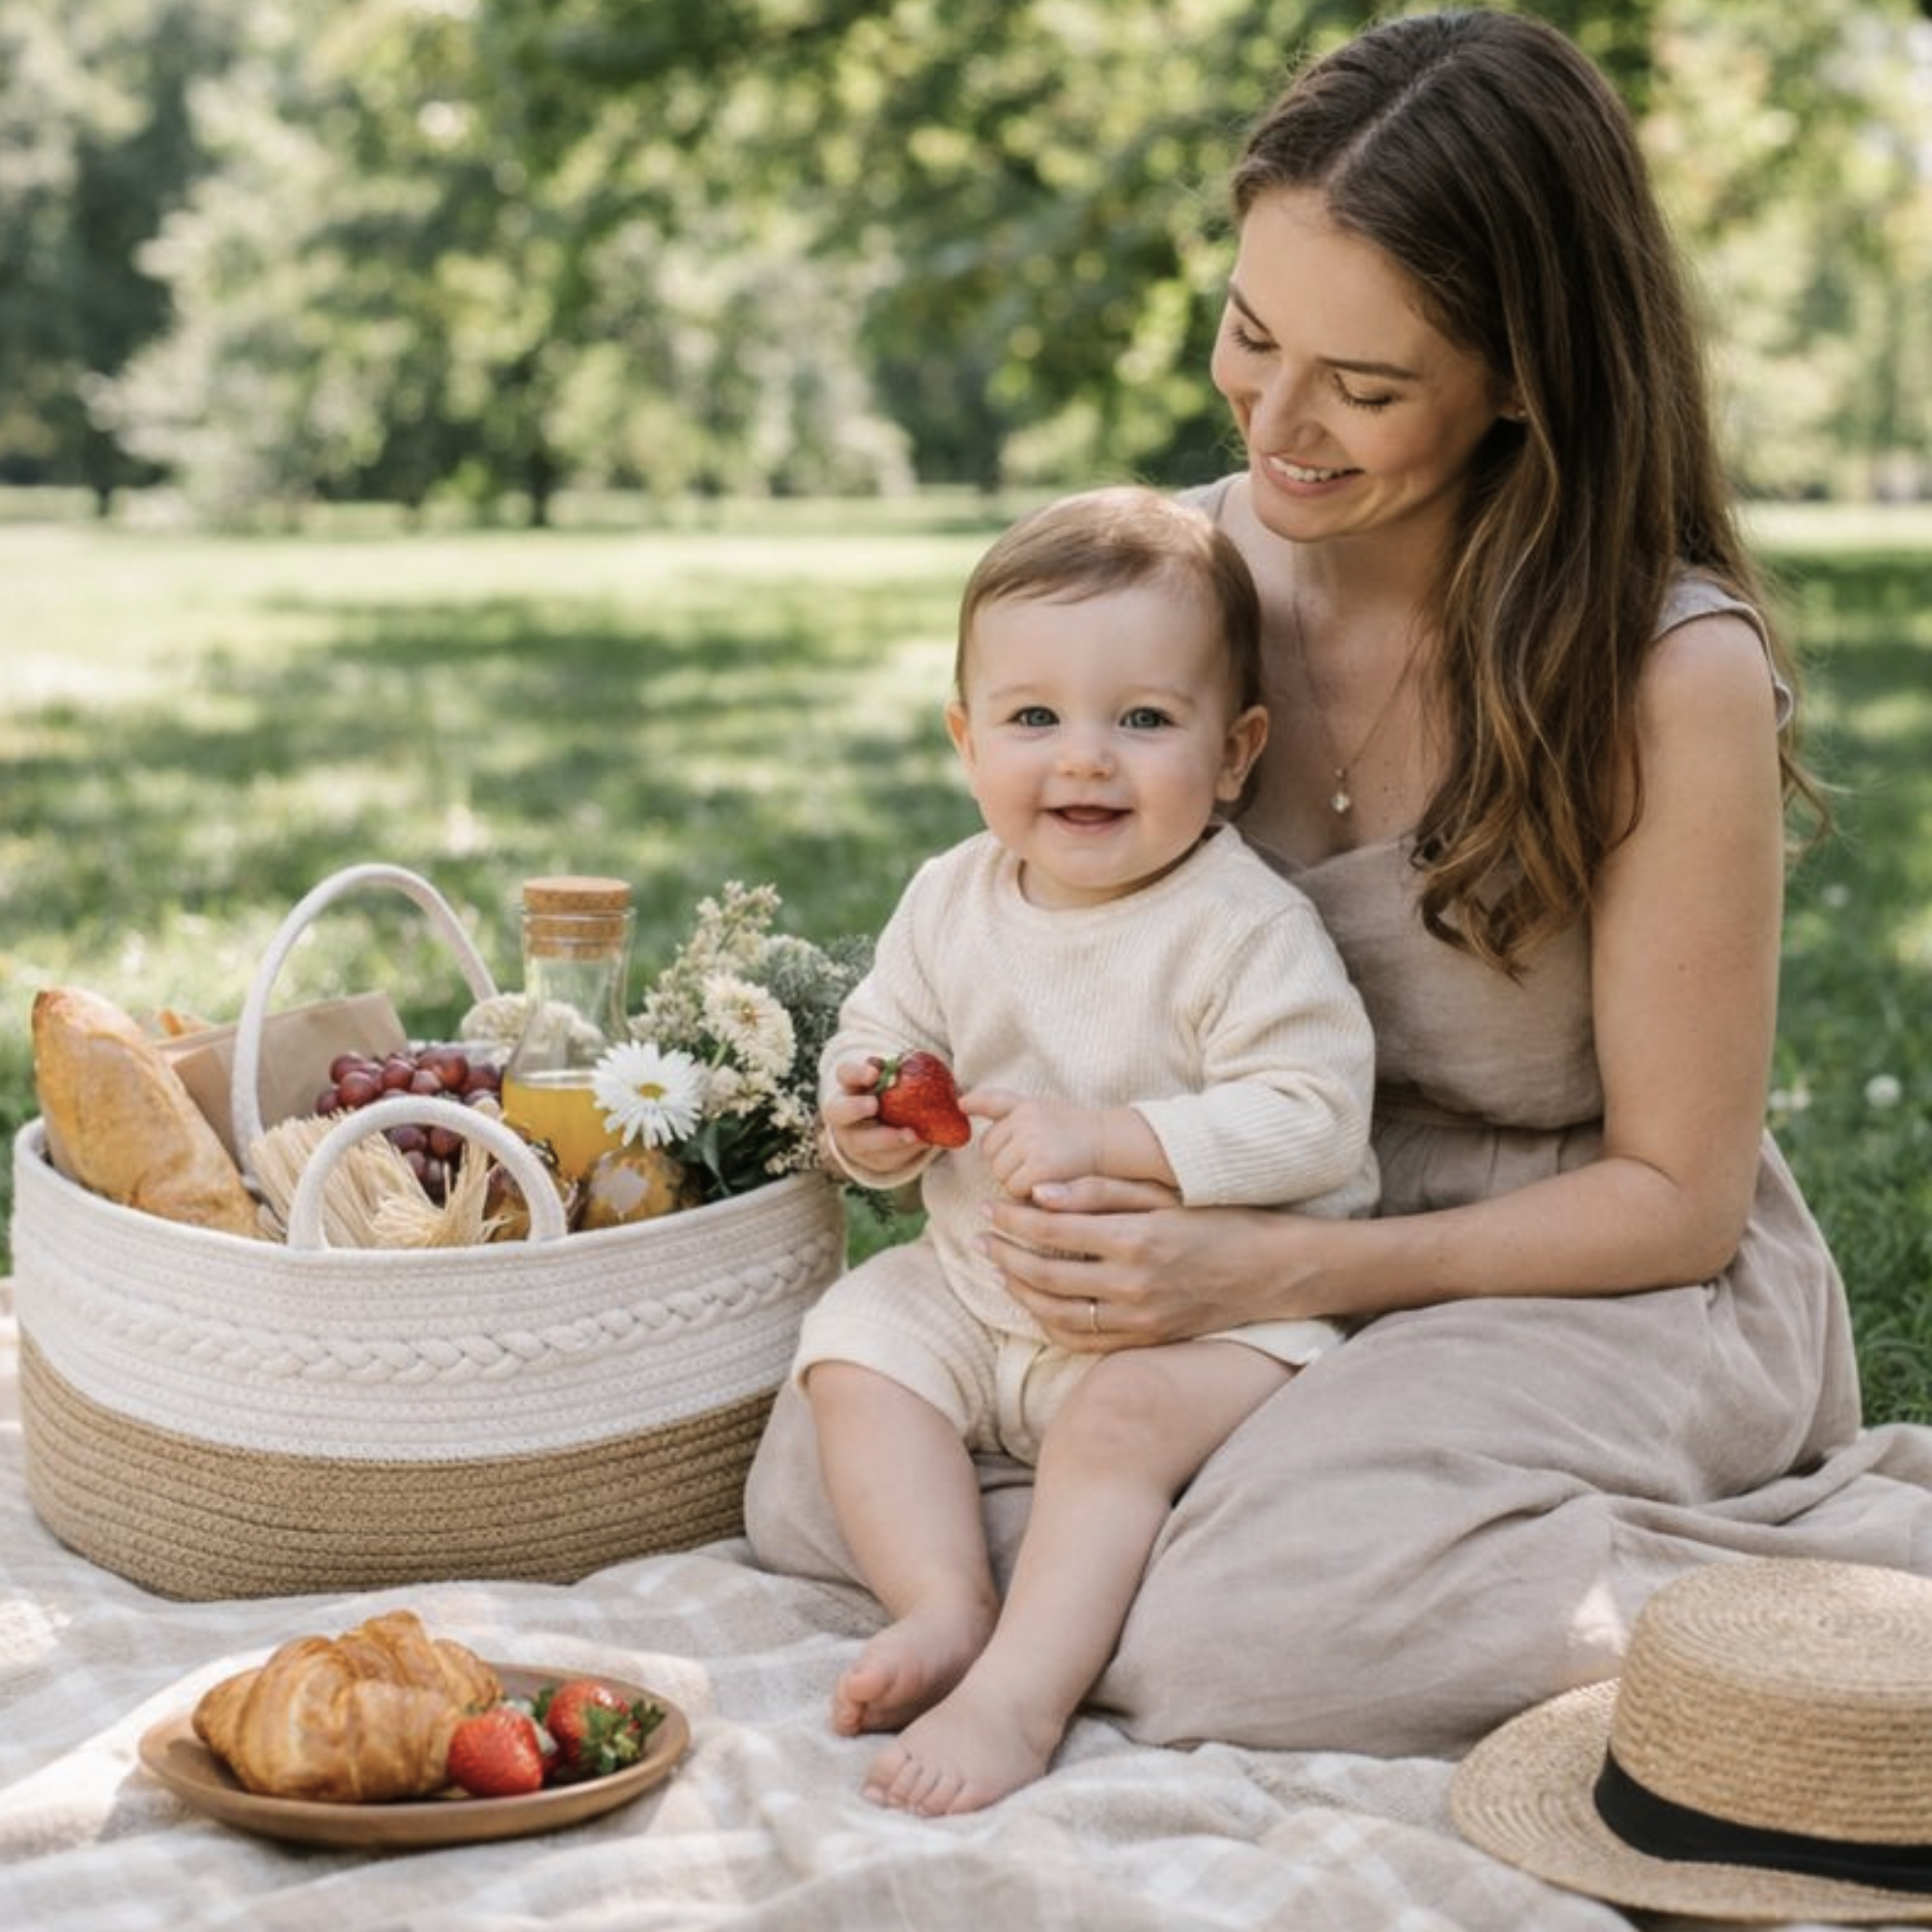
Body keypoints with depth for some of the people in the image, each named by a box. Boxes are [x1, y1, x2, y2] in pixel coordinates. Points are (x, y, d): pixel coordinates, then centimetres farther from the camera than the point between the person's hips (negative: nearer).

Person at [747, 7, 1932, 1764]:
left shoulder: (1676, 677, -20)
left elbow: (1676, 1199, -14)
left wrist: (1276, 1269, -24)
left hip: (1605, 1294, -5)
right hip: (1267, 1260, 5)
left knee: (1220, 1646, -29)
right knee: (815, 1482, -12)